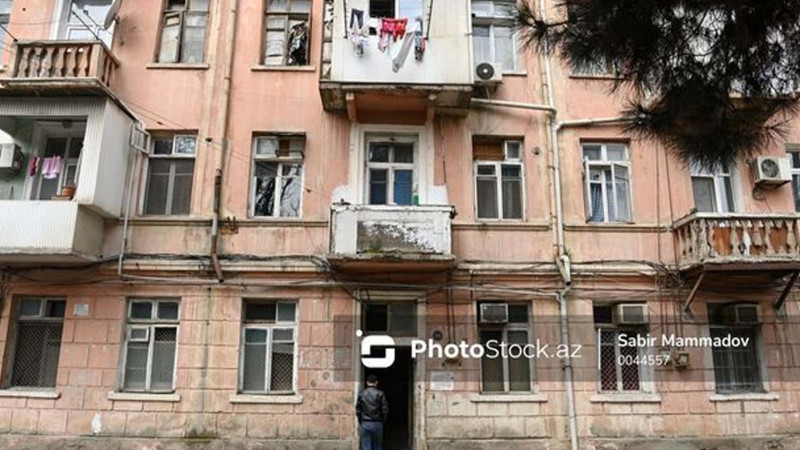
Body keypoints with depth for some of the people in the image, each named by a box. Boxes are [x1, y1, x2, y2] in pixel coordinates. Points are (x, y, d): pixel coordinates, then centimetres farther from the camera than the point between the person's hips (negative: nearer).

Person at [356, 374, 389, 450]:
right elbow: (385, 410, -6)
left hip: (365, 424, 1)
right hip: (377, 424, -1)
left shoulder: (361, 394, 0)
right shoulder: (380, 394, -5)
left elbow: (358, 410, 1)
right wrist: (383, 421, 9)